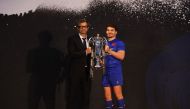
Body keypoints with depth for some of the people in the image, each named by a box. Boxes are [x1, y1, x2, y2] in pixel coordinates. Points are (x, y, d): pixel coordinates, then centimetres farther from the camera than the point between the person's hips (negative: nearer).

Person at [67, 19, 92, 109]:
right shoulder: (72, 39, -1)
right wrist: (85, 52, -16)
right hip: (76, 71, -4)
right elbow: (71, 53, -14)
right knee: (74, 94, 1)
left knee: (86, 94, 8)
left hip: (87, 71, 4)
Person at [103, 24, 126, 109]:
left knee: (118, 94, -8)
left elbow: (121, 56, -13)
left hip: (115, 70, -5)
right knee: (107, 95, 5)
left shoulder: (119, 43, 1)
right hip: (105, 71, 6)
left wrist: (109, 51, -13)